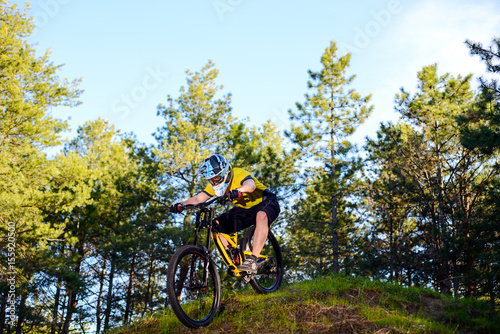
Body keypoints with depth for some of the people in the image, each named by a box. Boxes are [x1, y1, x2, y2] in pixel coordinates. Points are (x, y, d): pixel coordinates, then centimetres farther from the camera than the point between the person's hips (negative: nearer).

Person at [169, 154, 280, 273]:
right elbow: (199, 198, -13)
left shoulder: (239, 174, -27)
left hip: (264, 202, -7)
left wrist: (239, 190, -70)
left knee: (261, 215, -42)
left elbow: (251, 185, -49)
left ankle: (253, 260, -42)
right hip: (243, 209, 7)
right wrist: (181, 204, -30)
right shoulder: (215, 184, -6)